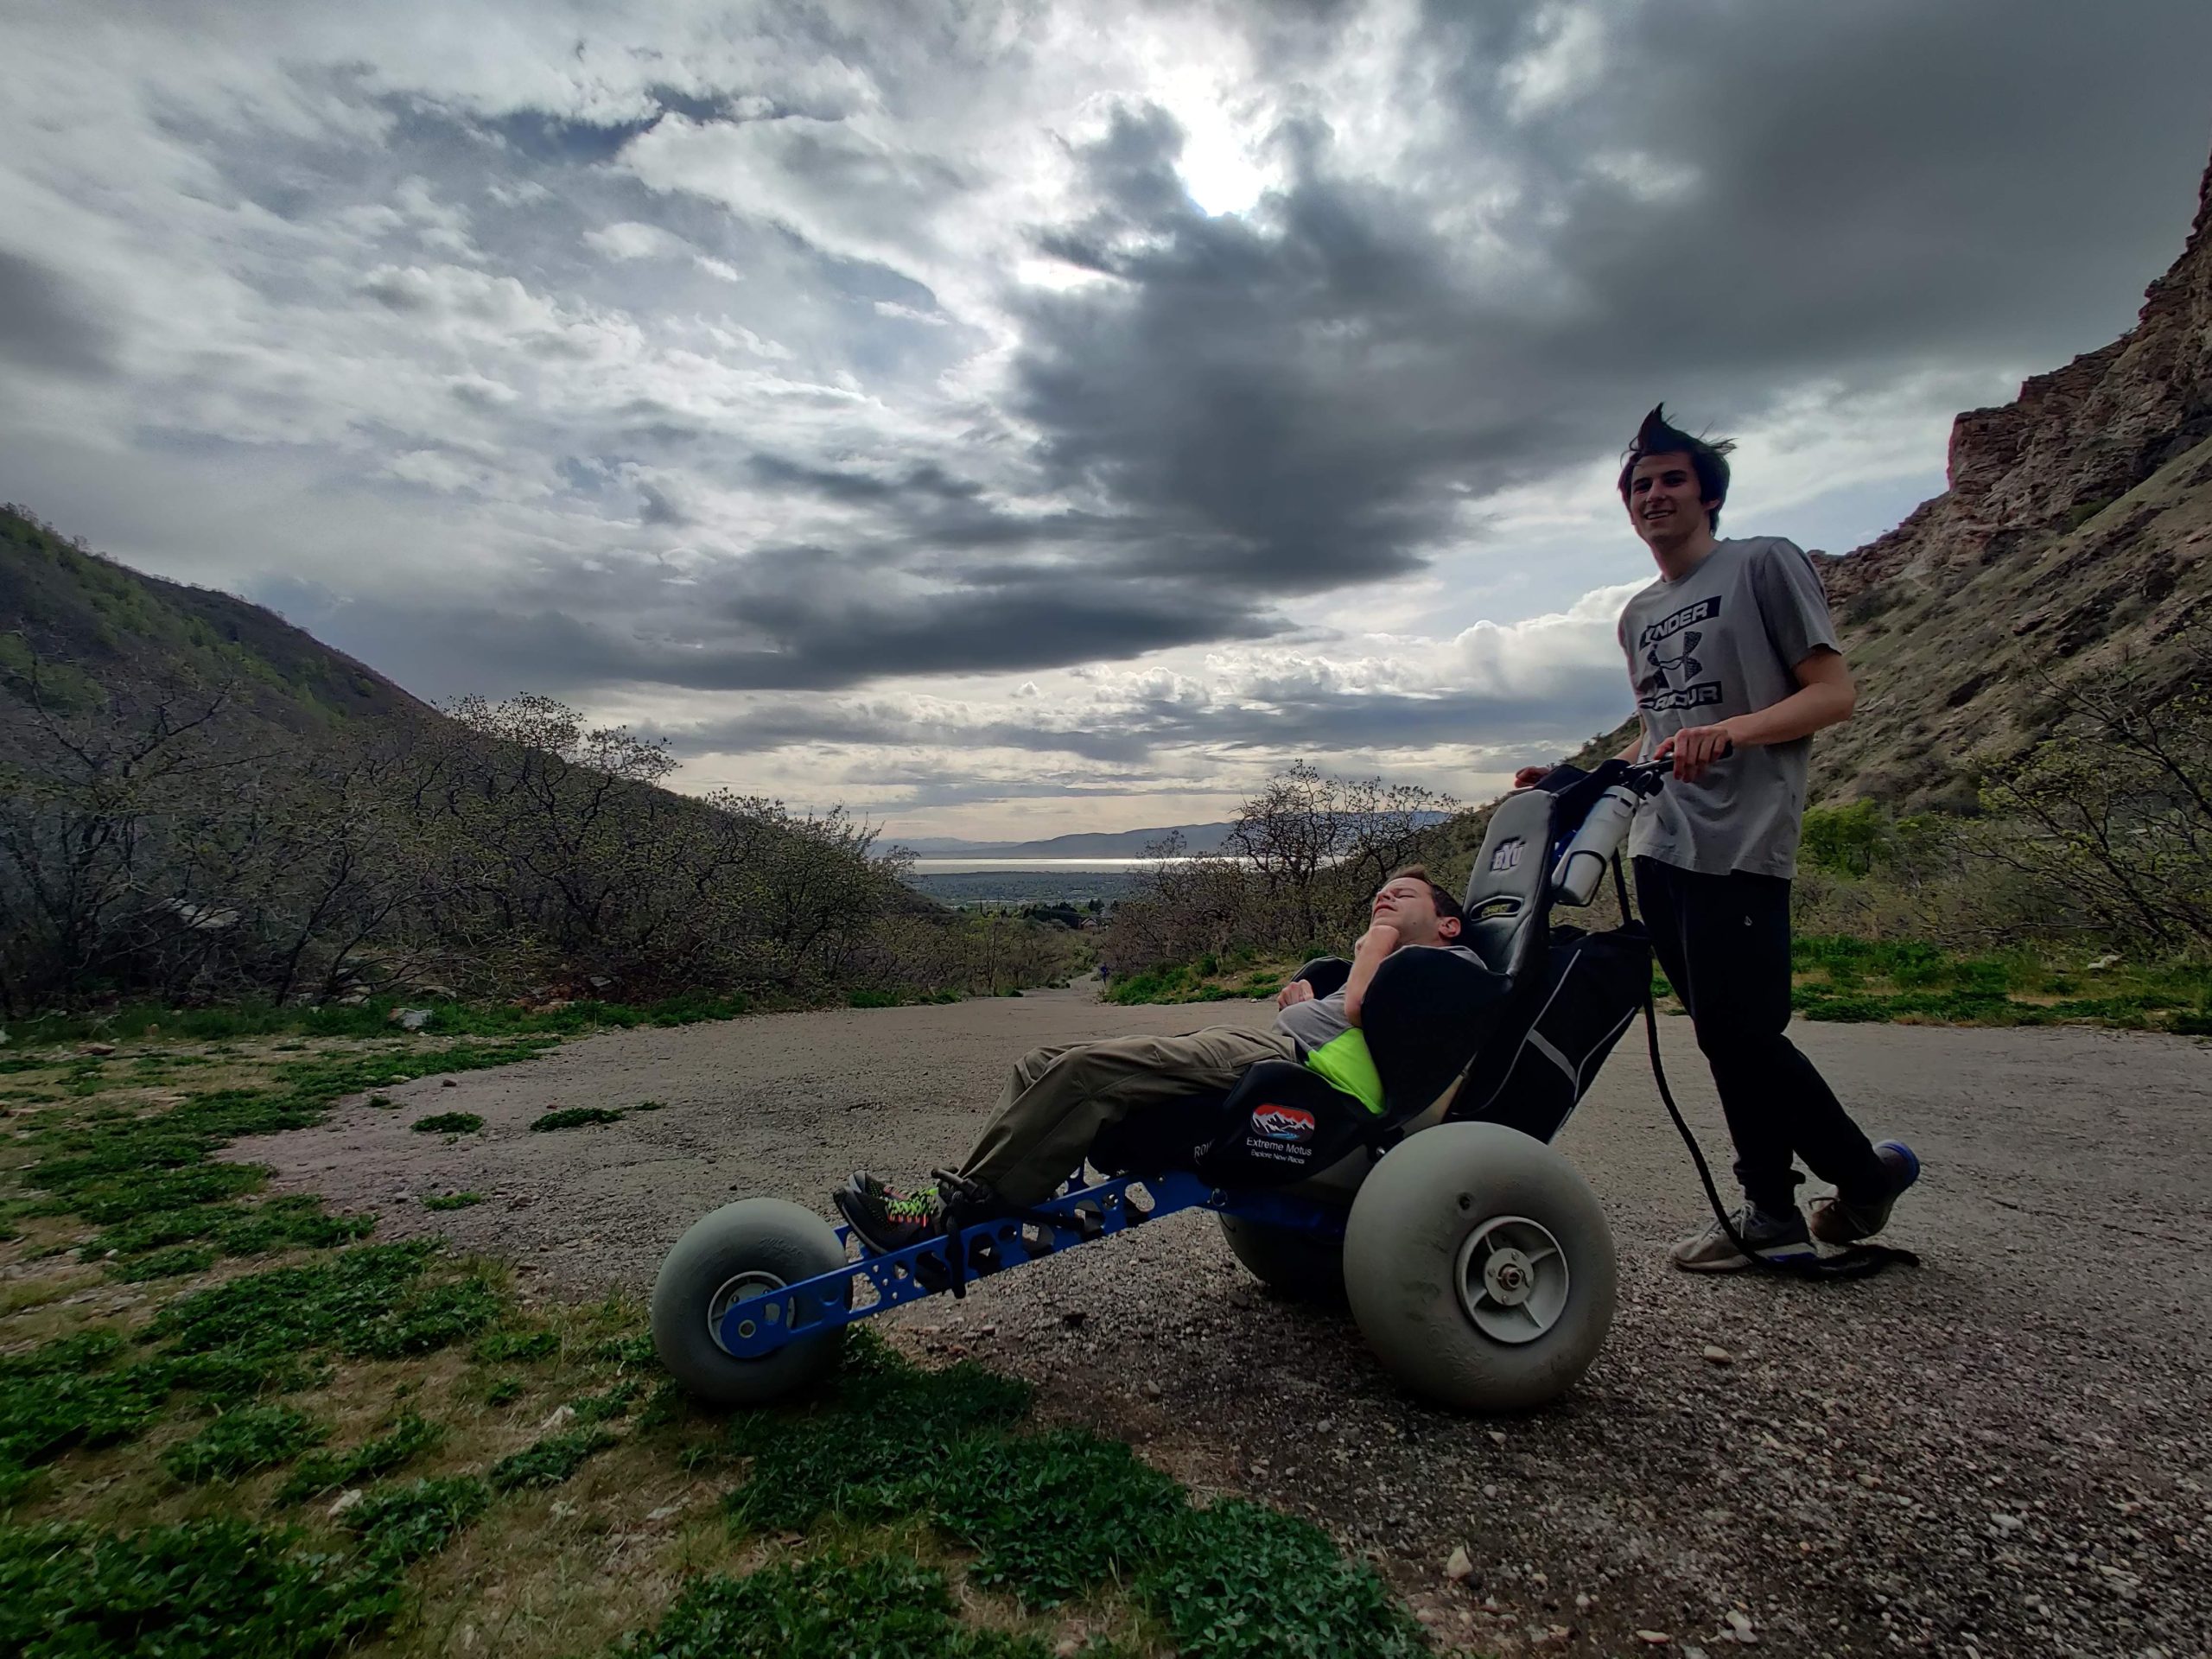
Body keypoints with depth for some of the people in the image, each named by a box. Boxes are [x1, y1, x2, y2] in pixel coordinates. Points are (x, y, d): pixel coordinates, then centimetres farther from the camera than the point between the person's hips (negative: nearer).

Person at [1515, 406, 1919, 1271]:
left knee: (1738, 1032, -9)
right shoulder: (1639, 615, 21)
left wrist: (1731, 730, -22)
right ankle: (1772, 1215, 17)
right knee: (1727, 1036, 8)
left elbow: (1834, 693, -6)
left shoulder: (1765, 563, 2)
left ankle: (1867, 1173, 15)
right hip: (1659, 846, 7)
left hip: (1741, 843, -6)